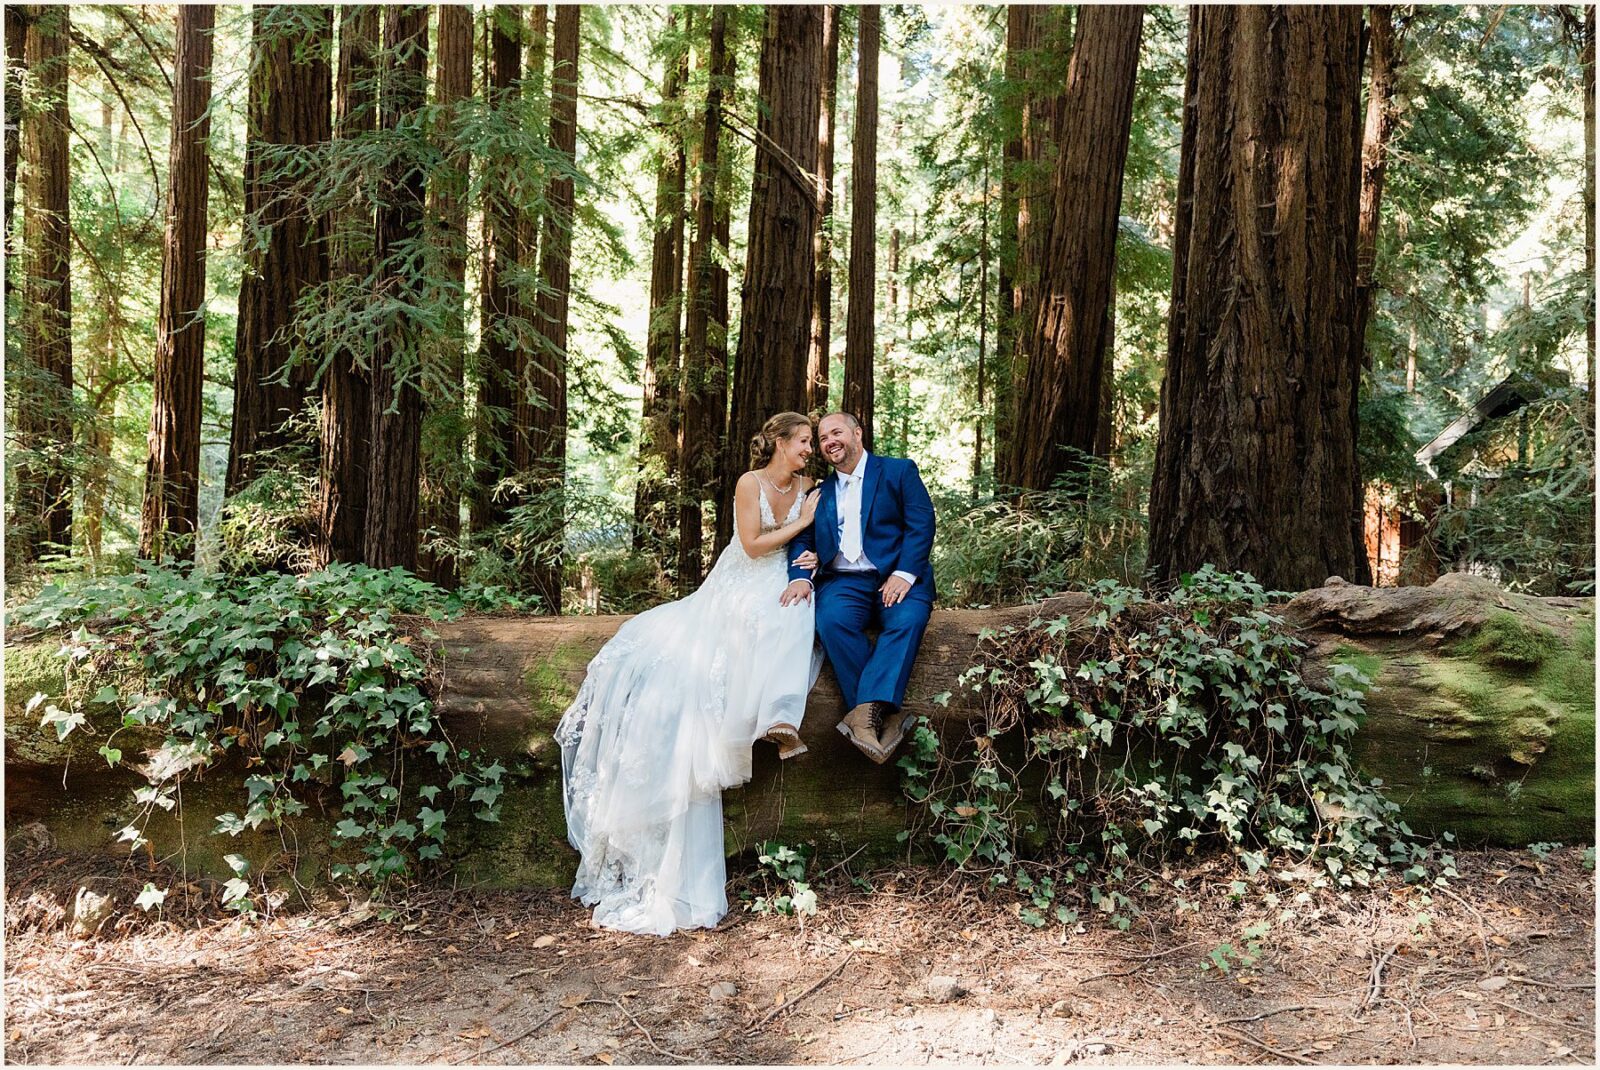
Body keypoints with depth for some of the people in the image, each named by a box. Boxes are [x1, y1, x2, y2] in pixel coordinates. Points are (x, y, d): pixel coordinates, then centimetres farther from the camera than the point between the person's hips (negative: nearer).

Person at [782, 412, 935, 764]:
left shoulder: (899, 471, 10)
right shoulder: (820, 492, 23)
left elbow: (921, 524, -2)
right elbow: (803, 542, 16)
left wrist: (904, 574, -16)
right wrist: (801, 577, -7)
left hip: (897, 579, -2)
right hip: (844, 582, 3)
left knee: (908, 620, -35)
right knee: (831, 619, -31)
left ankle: (865, 711, -40)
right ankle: (885, 712, -31)